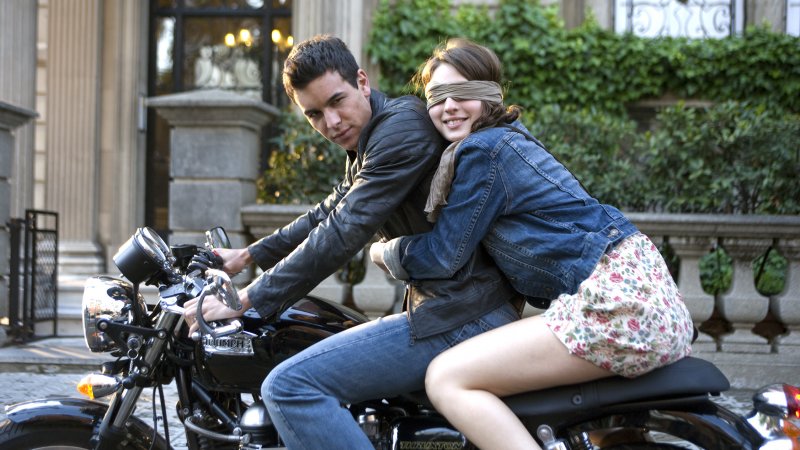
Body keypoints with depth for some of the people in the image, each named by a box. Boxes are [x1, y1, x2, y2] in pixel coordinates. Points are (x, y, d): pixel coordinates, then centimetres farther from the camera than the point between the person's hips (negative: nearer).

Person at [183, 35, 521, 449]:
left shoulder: (401, 125, -14)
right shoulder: (369, 142, 19)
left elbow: (342, 233, -19)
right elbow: (326, 215, 32)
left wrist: (246, 300, -16)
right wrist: (248, 255, 32)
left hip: (459, 317, -11)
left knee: (288, 387, -18)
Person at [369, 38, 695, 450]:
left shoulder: (482, 150, -8)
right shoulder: (509, 139, 20)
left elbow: (443, 255, -4)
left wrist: (383, 252, 12)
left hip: (619, 299, -10)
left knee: (447, 379, -13)